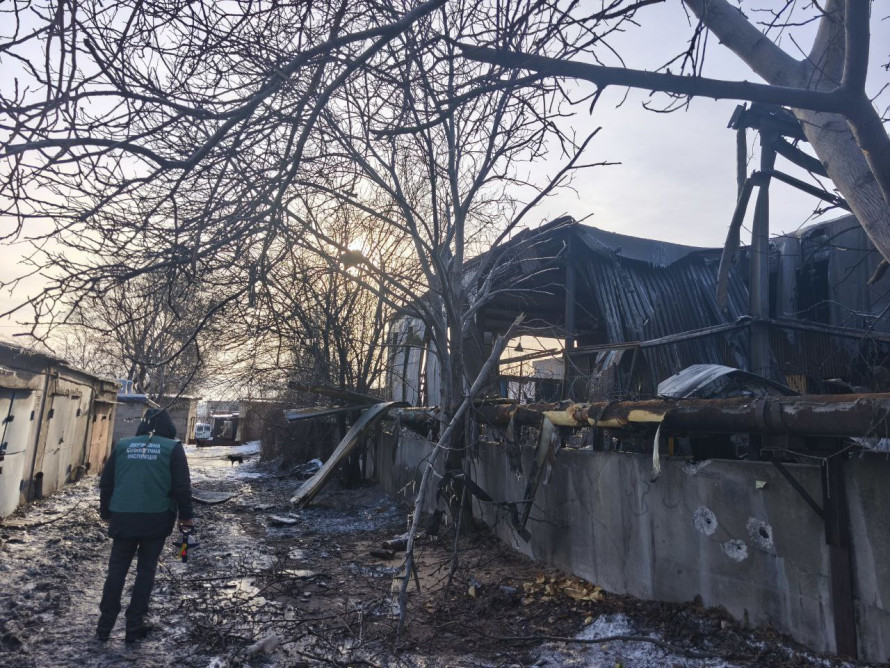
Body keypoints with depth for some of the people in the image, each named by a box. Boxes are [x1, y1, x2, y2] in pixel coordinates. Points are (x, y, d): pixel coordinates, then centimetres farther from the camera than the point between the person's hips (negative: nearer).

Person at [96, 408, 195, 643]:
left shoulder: (123, 445, 5)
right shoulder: (172, 448, -4)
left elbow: (106, 483, 9)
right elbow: (182, 487, -7)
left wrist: (106, 512, 23)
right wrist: (186, 516, 4)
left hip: (123, 518, 3)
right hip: (156, 519, -2)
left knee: (116, 570, 15)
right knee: (146, 571, 10)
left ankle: (105, 626, 19)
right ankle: (134, 626, 14)